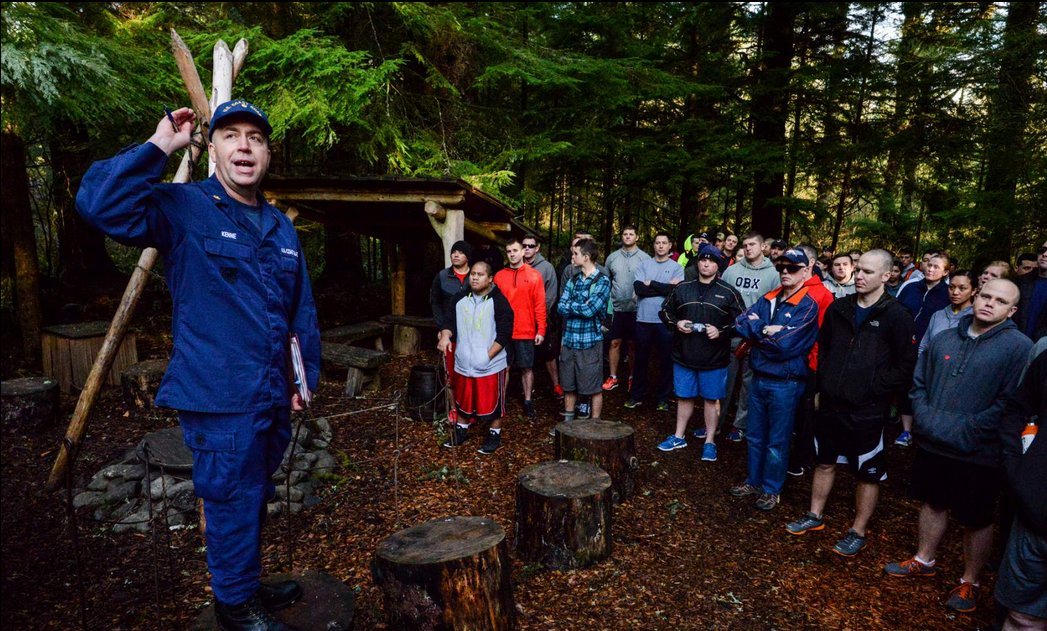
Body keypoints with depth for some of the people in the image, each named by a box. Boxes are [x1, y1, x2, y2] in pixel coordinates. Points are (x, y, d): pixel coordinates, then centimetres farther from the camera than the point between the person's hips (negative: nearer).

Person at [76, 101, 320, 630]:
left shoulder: (281, 227, 11)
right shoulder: (183, 209, -7)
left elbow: (302, 310, 15)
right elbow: (100, 204, -26)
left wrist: (307, 376, 14)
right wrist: (158, 147, -23)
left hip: (271, 399, 7)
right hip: (218, 399, -7)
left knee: (253, 500, 22)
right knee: (233, 503, 4)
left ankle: (248, 586, 42)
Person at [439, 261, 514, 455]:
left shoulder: (499, 301, -12)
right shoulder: (460, 298, 6)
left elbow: (505, 333, -15)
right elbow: (451, 320, 14)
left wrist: (488, 355, -18)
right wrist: (445, 336, -7)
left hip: (491, 365, -5)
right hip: (463, 363, 5)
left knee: (492, 401, 5)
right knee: (463, 400, 18)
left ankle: (494, 435, 23)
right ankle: (461, 430, 36)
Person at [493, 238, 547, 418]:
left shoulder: (534, 276, -2)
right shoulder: (499, 276, 4)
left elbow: (540, 305, -3)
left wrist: (541, 330, -7)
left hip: (526, 332, -1)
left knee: (527, 367, 7)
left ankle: (528, 401, 18)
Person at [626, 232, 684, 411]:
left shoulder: (677, 268, 2)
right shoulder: (644, 265, 6)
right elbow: (638, 288, -9)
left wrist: (651, 284, -8)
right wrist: (664, 288, -12)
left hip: (665, 320, -1)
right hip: (643, 318, 1)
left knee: (665, 360, 6)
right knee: (641, 358, 11)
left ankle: (663, 398, 19)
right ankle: (636, 395, 22)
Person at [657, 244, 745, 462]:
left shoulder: (729, 293, -2)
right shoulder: (682, 288, 5)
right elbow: (665, 310, 14)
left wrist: (721, 331, -15)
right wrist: (676, 323, -6)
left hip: (714, 358, -2)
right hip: (684, 354, 2)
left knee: (711, 398, 7)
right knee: (684, 396, 14)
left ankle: (710, 441, 21)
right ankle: (679, 436, 28)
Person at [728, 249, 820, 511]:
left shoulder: (807, 305, -13)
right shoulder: (768, 299, 7)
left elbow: (784, 344, -22)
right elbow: (740, 323, -5)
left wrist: (756, 331, -10)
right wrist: (767, 330, -18)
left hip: (785, 383, -6)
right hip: (759, 378, 6)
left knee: (777, 441, 9)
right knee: (755, 436, 18)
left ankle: (771, 489, 25)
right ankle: (754, 480, 34)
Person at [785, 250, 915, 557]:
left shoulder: (896, 316, -10)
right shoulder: (839, 308, 4)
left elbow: (906, 365, -10)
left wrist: (875, 389, -13)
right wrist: (822, 387, 7)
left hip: (868, 411, -4)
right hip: (831, 404, 5)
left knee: (868, 473, 9)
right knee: (824, 461, 18)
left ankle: (858, 531, 25)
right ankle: (815, 516, 34)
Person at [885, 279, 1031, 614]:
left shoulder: (1019, 347, -10)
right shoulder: (944, 339, 5)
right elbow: (919, 382, 9)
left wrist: (965, 432, -20)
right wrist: (925, 418, -6)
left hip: (979, 455, -4)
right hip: (931, 445, 5)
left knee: (976, 520, 11)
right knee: (932, 502, 20)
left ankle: (970, 582, 30)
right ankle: (924, 560, 40)